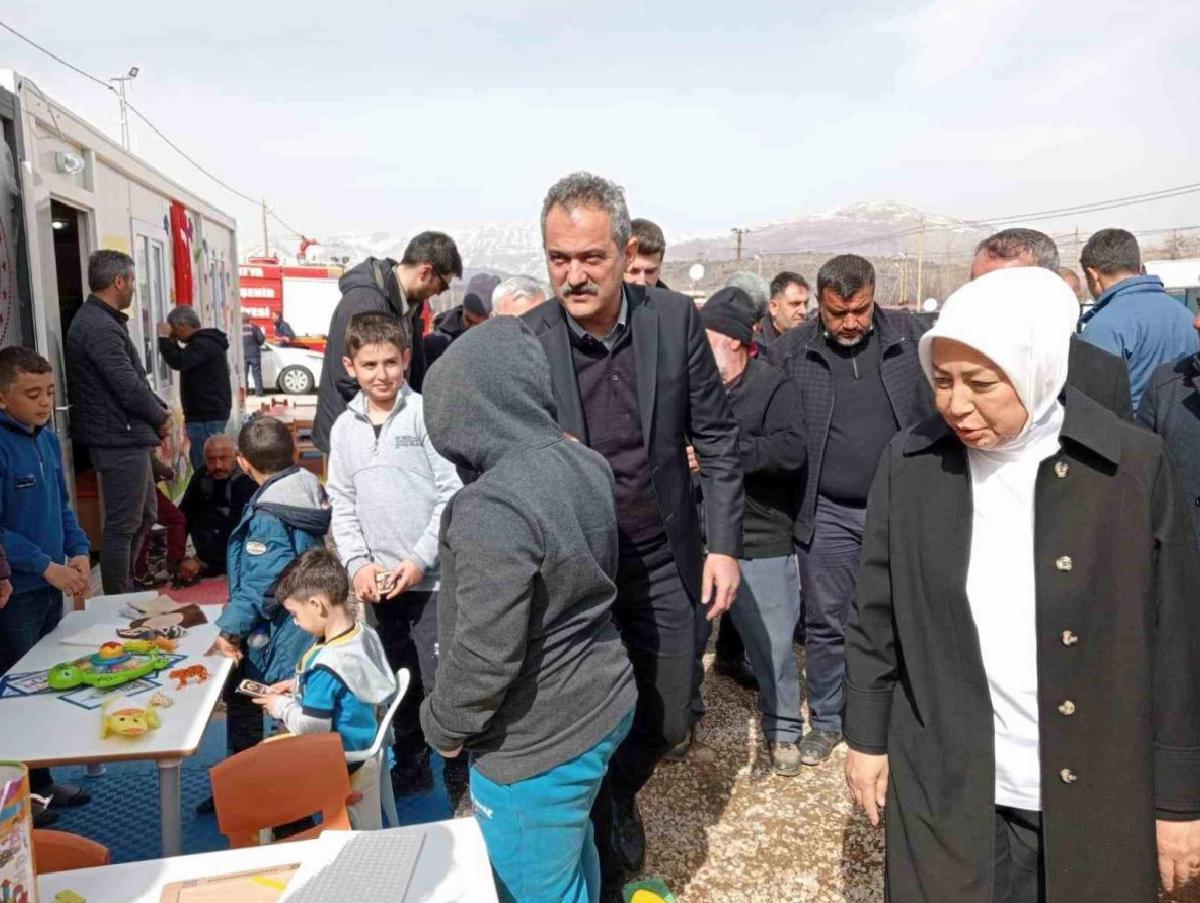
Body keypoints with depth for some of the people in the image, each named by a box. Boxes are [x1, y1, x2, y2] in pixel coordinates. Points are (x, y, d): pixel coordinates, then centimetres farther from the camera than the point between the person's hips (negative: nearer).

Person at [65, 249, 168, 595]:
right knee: (122, 526, -1)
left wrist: (159, 410, 5)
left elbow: (134, 378, 17)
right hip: (120, 441, -11)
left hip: (128, 439, 11)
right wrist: (160, 417, -6)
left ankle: (127, 590, 32)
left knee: (144, 516, 20)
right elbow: (130, 388, -22)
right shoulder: (100, 327, -20)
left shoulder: (104, 321, 14)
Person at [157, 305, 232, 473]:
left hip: (207, 416, -11)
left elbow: (178, 362, -26)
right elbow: (185, 361, 31)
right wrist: (172, 342, 17)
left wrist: (164, 338, -14)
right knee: (200, 460, 14)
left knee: (205, 464, -12)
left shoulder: (203, 344, -15)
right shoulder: (204, 342, 20)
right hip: (208, 413, 11)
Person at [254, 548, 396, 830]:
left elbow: (311, 727, -24)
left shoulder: (326, 664, -32)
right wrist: (298, 685, 8)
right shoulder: (365, 634, -5)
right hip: (364, 748, 8)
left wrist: (281, 706, -7)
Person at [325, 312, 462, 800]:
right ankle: (410, 764, 35)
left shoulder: (426, 415, -8)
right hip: (380, 581, 5)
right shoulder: (345, 428, 7)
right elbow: (342, 505, 10)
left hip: (434, 576, -5)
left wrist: (420, 559, -14)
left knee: (439, 679, -3)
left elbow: (453, 494, -10)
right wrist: (358, 563, -2)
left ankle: (460, 777, 15)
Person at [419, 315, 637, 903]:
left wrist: (444, 725, -9)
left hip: (536, 743, -8)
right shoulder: (584, 462, -3)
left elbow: (485, 655, -26)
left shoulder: (494, 508, -29)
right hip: (604, 706, 8)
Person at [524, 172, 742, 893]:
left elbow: (717, 436, 0)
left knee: (664, 724, 16)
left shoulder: (675, 319, -8)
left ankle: (619, 798, 51)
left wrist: (725, 544, -3)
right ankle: (604, 865, 40)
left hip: (667, 562, 2)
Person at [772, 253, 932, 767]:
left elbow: (937, 413, 7)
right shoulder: (791, 351, -4)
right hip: (826, 514, -1)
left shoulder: (910, 337, 0)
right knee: (825, 623, 9)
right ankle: (826, 720, 27)